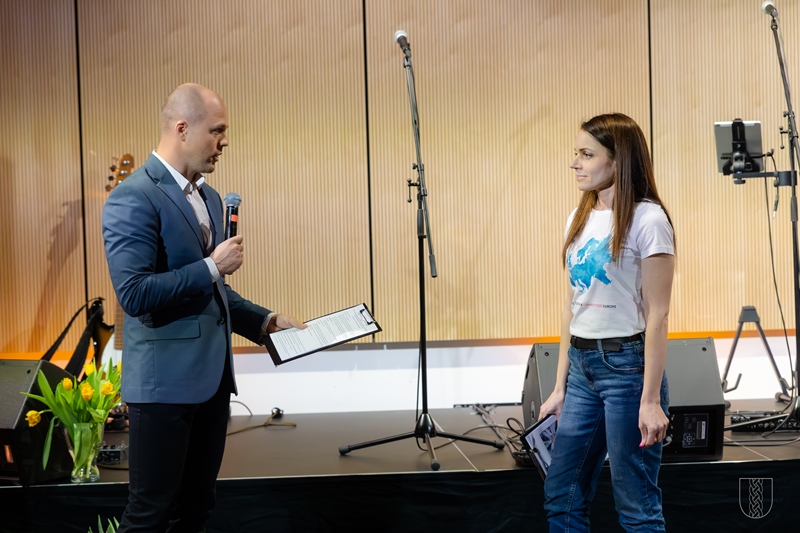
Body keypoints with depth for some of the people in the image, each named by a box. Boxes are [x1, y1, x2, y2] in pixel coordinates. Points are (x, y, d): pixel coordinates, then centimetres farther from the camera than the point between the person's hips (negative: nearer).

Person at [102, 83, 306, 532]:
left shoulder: (209, 197, 14)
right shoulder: (134, 198, -14)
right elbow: (134, 293, -22)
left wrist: (265, 322, 12)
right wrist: (212, 267, -18)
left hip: (213, 375, 8)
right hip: (165, 380, -8)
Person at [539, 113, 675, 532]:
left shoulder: (647, 219, -10)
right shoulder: (580, 219, 11)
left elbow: (657, 315, -13)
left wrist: (651, 399, -16)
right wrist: (560, 387, 13)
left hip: (626, 364, -7)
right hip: (581, 366, 7)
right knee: (561, 497, 12)